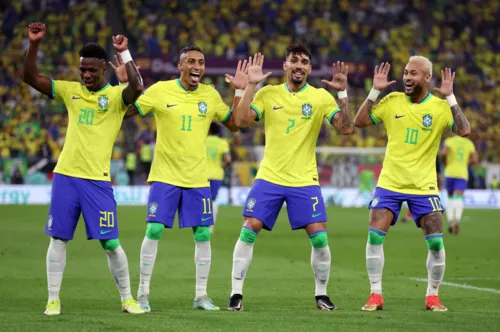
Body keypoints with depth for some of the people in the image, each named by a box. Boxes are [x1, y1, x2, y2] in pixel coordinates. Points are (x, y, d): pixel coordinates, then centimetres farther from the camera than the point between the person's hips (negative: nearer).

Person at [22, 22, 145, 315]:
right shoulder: (71, 91, 9)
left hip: (97, 180, -4)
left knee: (110, 242, -3)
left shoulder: (116, 95, -3)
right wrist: (34, 44, -5)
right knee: (58, 239, 4)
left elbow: (138, 88, -25)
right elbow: (30, 77, 7)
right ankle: (54, 299, 10)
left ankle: (127, 298, 10)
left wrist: (124, 53, -24)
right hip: (65, 175, 4)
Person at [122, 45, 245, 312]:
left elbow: (234, 124, 10)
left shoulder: (210, 95, 4)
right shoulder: (161, 90, -5)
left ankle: (201, 296, 13)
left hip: (197, 178, 3)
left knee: (203, 234, 2)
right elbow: (126, 112, -3)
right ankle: (143, 294, 4)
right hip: (164, 176, -3)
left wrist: (240, 91, 1)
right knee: (154, 230, -7)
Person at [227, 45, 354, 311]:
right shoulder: (268, 94, 2)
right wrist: (251, 86, -13)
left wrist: (342, 93, -19)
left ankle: (321, 294, 12)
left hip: (305, 181, 0)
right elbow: (241, 121, -8)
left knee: (319, 237, -6)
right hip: (269, 177, 0)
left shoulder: (321, 97, 0)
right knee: (248, 231, -8)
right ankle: (236, 293, 0)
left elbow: (346, 128, -9)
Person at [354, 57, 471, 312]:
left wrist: (450, 97, -21)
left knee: (435, 242, -6)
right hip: (389, 183, 1)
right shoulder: (392, 101, 0)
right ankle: (375, 295, 1)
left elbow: (464, 131, -19)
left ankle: (432, 296, 13)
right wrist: (374, 91, -9)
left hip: (423, 186, -1)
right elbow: (359, 122, -1)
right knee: (375, 236, -11)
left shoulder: (440, 107, -5)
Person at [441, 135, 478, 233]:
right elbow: (475, 160, 3)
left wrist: (445, 164, 0)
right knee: (458, 199, -10)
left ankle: (450, 221, 3)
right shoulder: (469, 143, 8)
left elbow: (444, 152, -17)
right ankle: (457, 219, -35)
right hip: (462, 174, 0)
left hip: (450, 173, 0)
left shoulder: (449, 141, 2)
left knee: (450, 198, 16)